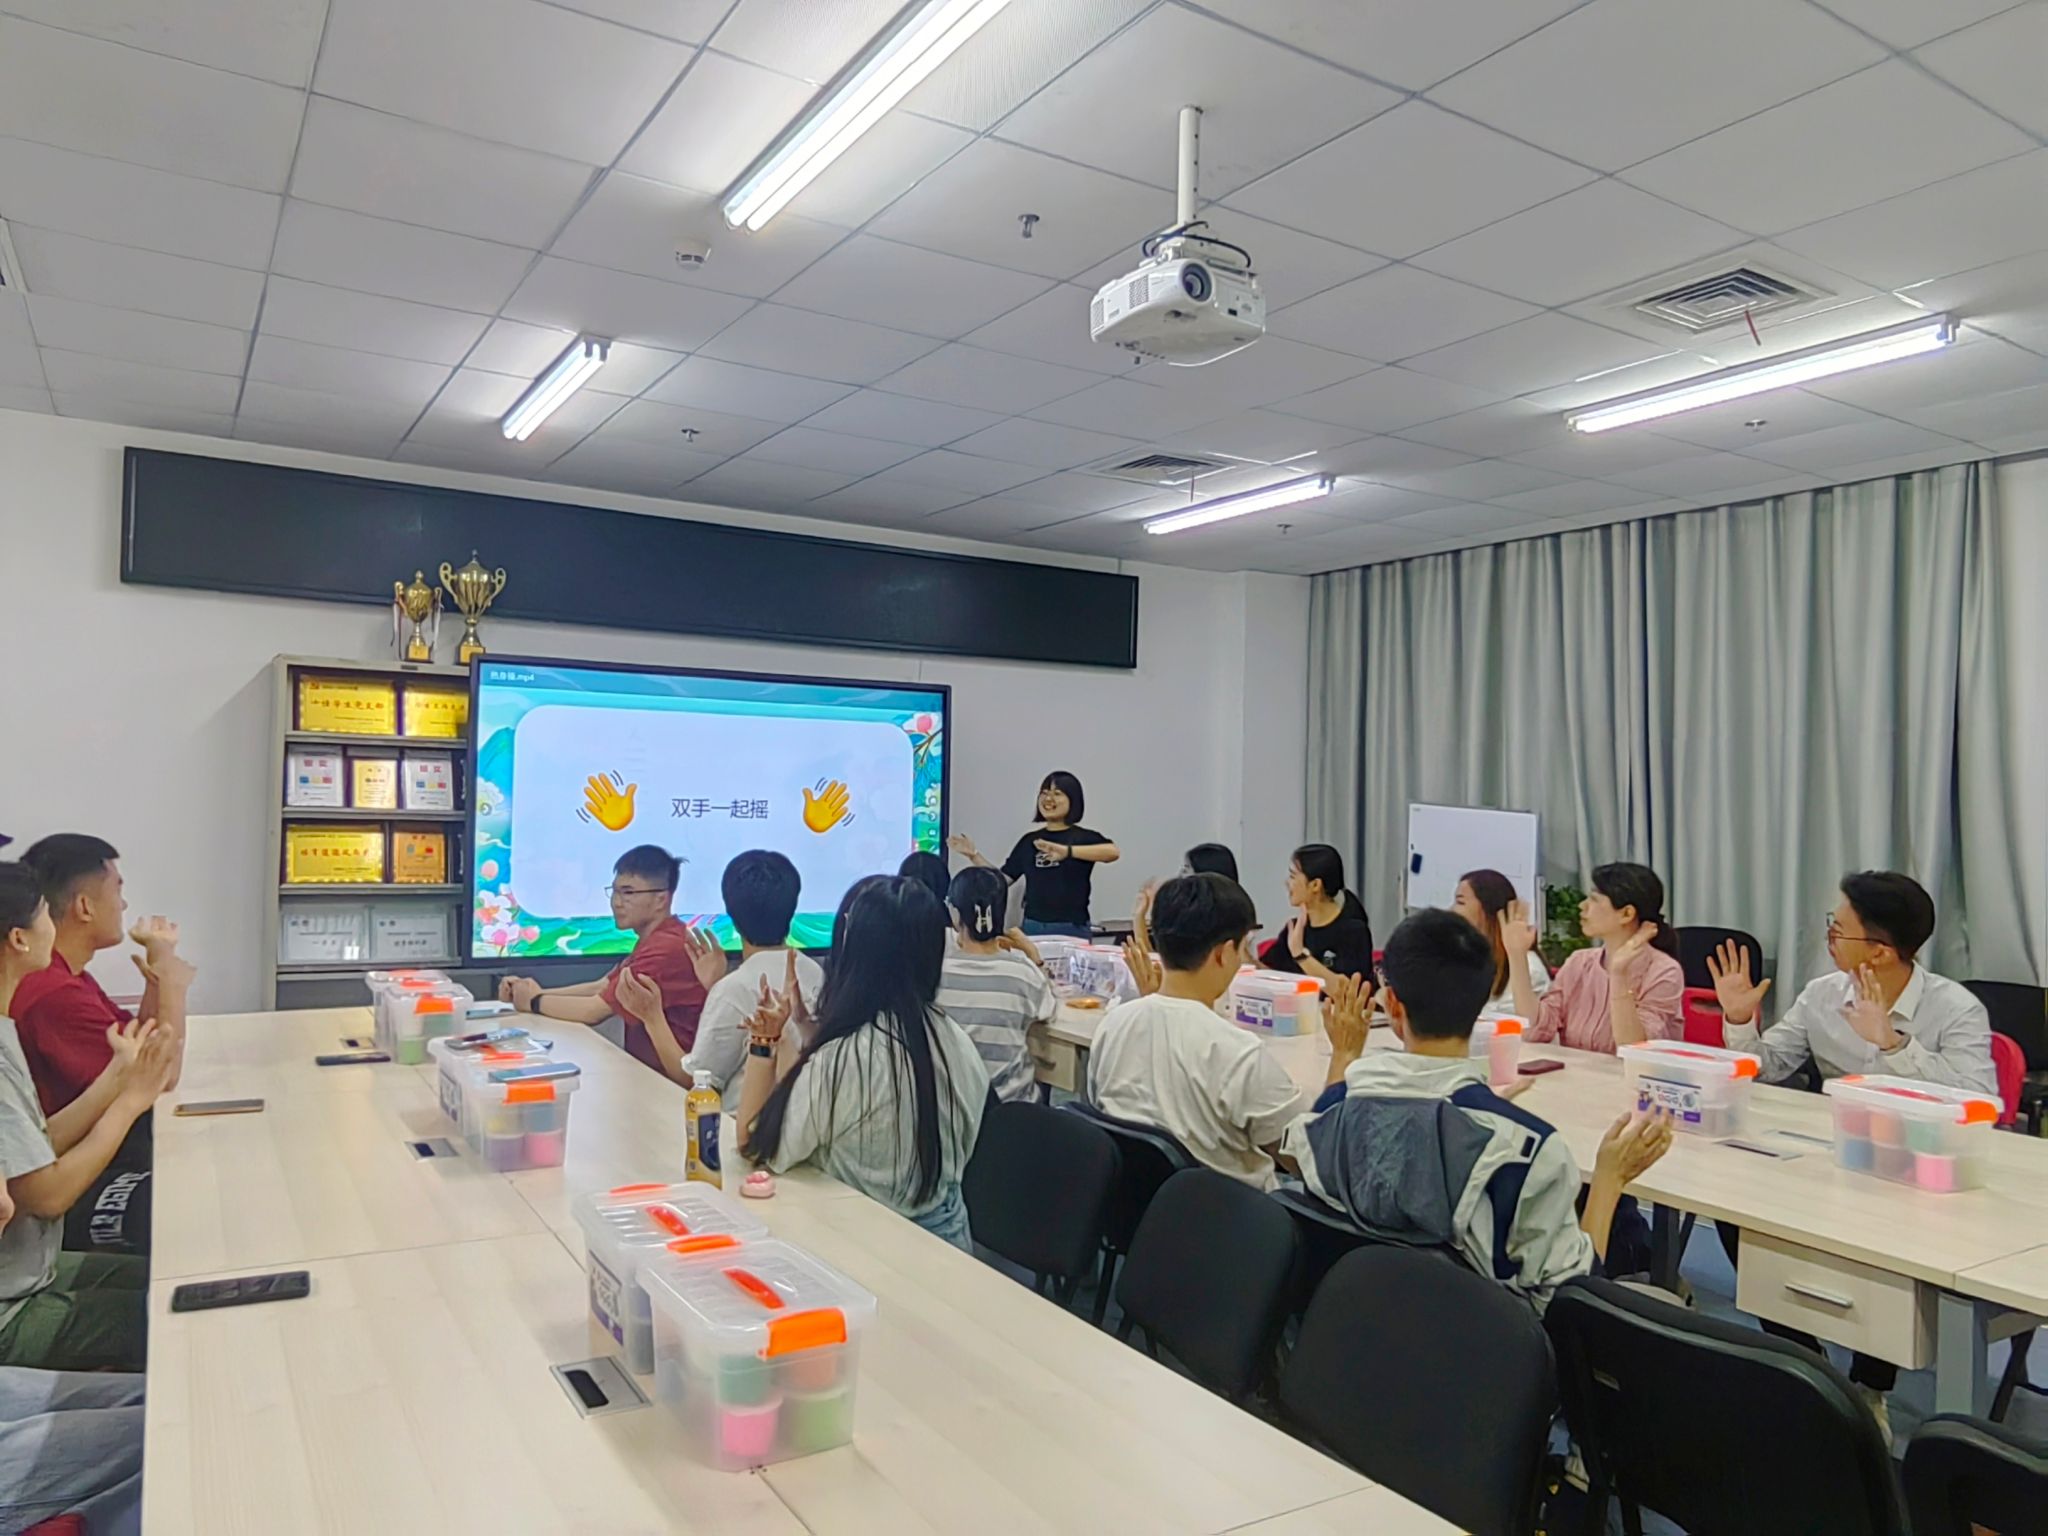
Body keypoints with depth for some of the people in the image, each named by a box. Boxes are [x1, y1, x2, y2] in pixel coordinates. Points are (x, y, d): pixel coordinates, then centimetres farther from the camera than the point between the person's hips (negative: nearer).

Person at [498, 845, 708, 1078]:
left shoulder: (666, 948, -22)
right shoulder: (655, 939, 12)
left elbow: (595, 1010, -19)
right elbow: (600, 987, 10)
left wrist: (534, 1001, -3)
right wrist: (539, 991, -3)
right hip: (644, 1066, 8)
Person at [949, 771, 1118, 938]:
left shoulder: (1083, 837, -2)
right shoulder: (1029, 840, 11)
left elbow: (1113, 852, -23)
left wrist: (1068, 851, -35)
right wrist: (973, 855, 2)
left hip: (1071, 930, -3)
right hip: (1032, 927, 4)